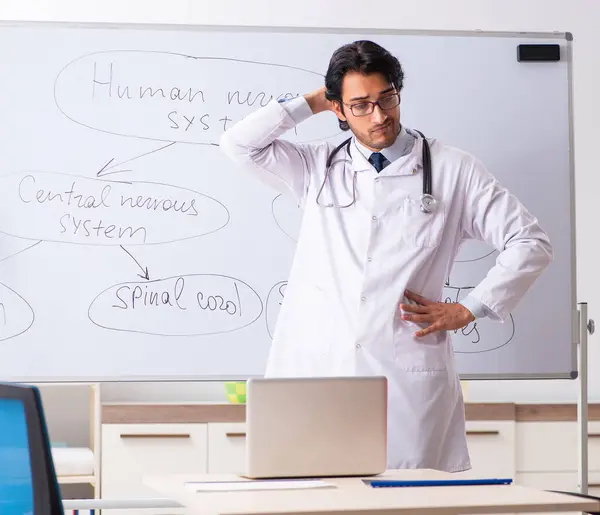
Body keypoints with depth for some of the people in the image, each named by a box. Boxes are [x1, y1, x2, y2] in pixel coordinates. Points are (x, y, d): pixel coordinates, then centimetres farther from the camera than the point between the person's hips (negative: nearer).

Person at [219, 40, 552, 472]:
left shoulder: (454, 171, 7)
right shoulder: (316, 168, 14)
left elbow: (531, 243, 8)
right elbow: (239, 144, 6)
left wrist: (467, 310, 2)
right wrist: (309, 104, 9)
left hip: (408, 381, -1)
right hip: (315, 371, 2)